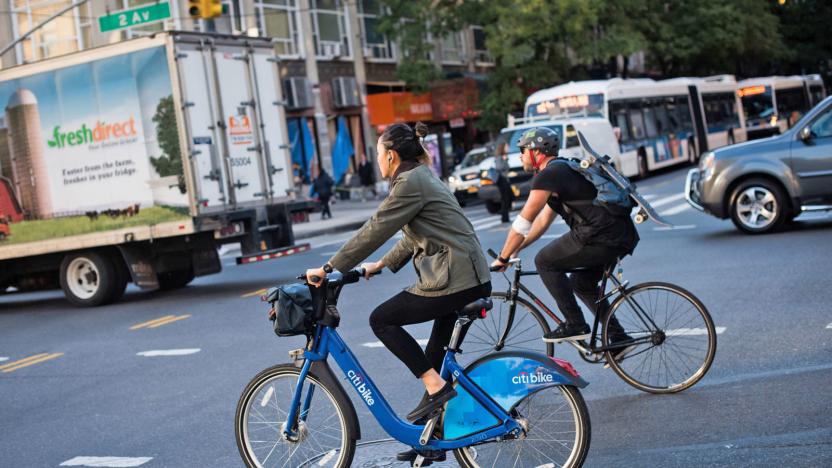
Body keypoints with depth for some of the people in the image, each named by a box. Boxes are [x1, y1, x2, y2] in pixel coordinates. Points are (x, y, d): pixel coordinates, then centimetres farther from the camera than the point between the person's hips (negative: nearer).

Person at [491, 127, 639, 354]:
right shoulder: (563, 170, 25)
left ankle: (575, 325, 2)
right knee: (582, 284, 25)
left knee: (545, 261, 1)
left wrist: (503, 258, 4)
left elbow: (523, 223, -6)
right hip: (625, 236, 10)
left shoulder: (548, 175, -6)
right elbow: (543, 221, 30)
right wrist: (514, 251, 30)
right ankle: (618, 338, 24)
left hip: (602, 238, -10)